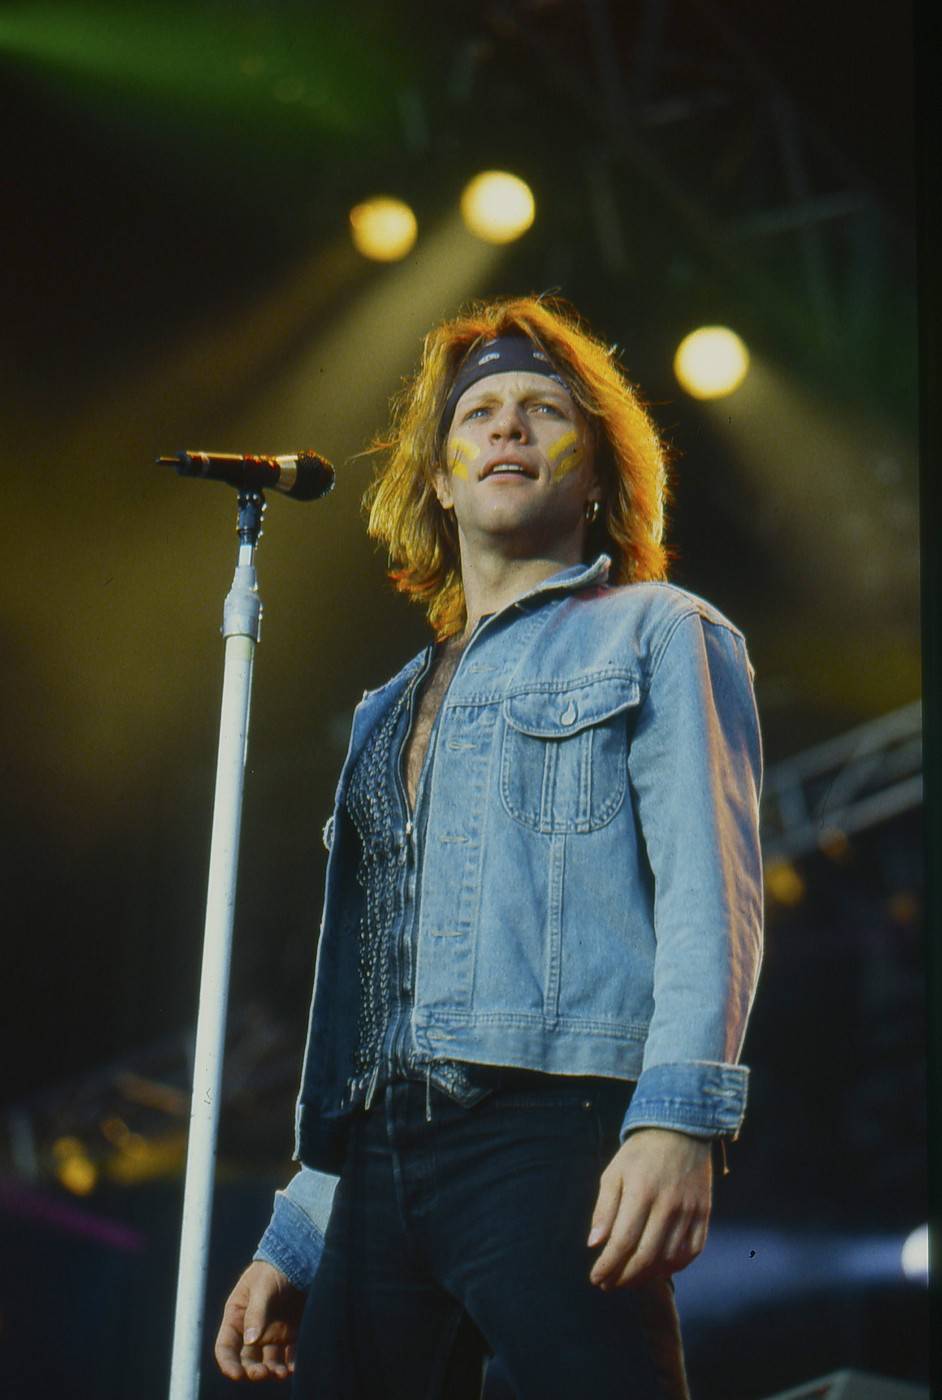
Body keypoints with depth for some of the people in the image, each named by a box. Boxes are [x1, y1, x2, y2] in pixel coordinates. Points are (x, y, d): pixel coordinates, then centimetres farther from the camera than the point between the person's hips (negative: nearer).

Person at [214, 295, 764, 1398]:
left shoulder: (659, 635, 10)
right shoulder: (391, 713, 28)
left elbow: (710, 888, -5)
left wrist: (678, 1117, -21)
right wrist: (296, 1237, 20)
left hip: (557, 1131, -6)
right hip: (383, 1163, 6)